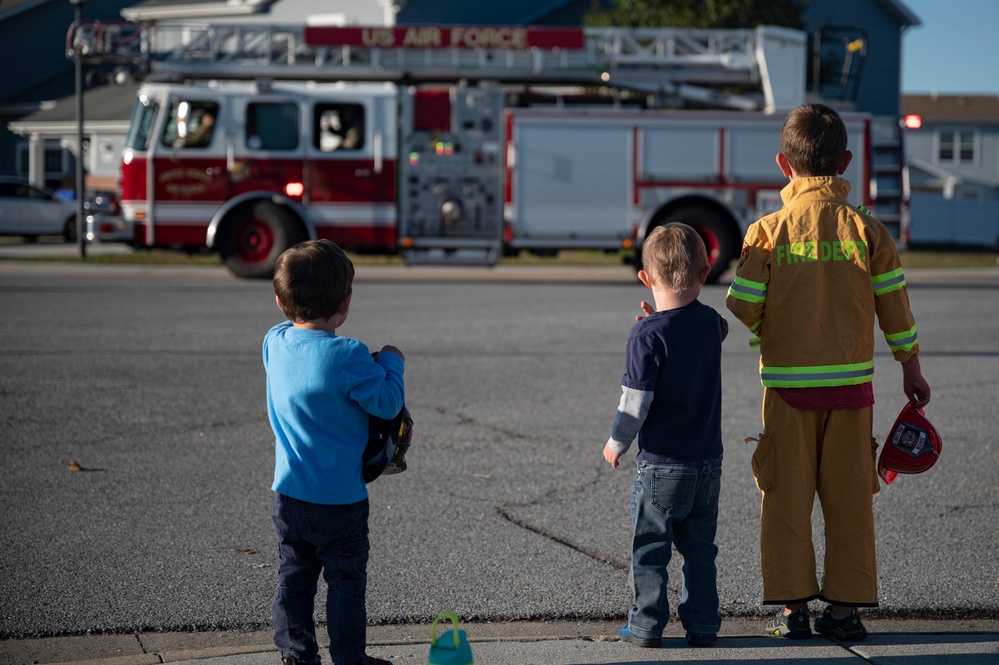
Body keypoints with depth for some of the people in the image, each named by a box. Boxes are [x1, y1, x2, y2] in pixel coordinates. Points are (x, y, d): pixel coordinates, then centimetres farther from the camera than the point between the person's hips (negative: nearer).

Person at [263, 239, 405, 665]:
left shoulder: (275, 343, -3)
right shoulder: (347, 357, -23)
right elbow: (388, 404, -16)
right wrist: (391, 362, 0)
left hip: (288, 493, 6)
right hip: (340, 499, -6)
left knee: (294, 575, 15)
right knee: (346, 581, 8)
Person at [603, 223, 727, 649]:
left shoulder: (647, 334, -16)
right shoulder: (710, 323, 0)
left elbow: (636, 401, -16)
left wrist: (616, 443, -1)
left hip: (661, 462, -5)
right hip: (708, 460, 5)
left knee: (650, 547, 5)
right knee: (700, 547, 13)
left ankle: (647, 624, 8)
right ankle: (703, 625, 15)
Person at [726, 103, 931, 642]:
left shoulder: (767, 233, -7)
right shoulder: (867, 230, -3)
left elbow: (742, 311, -7)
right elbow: (894, 308, 2)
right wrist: (911, 370, 14)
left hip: (788, 385, -1)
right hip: (851, 383, 1)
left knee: (787, 496, 7)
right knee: (850, 497, 9)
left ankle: (792, 606, 9)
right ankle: (845, 605, 11)